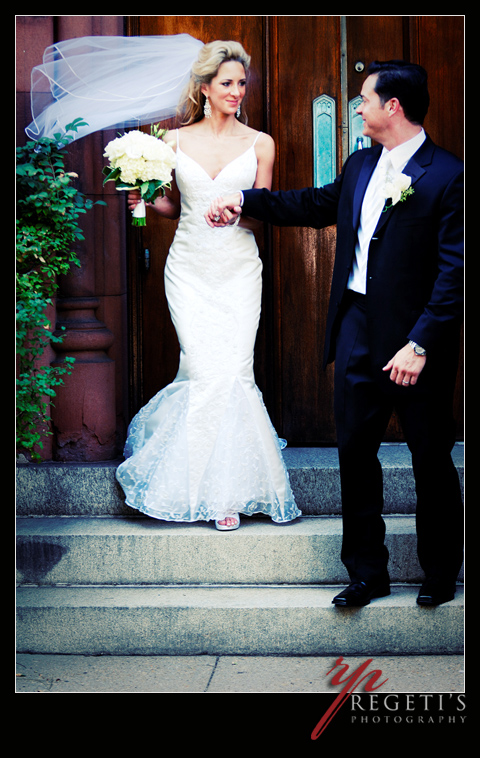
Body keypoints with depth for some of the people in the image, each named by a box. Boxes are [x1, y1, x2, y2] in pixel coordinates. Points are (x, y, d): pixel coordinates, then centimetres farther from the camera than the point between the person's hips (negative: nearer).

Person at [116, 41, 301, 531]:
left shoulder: (259, 144, 4)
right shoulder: (176, 141, 7)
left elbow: (261, 218, 4)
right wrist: (145, 201, -5)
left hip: (238, 270, 0)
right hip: (190, 269, 0)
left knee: (233, 372, -8)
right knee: (207, 371, -9)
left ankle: (227, 485, 10)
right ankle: (223, 491, 14)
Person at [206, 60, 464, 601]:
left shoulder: (447, 176, -13)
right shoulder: (360, 165, 10)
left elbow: (455, 272, -17)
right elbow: (315, 204, 28)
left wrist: (421, 343, -21)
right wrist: (244, 202, 28)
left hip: (414, 338, -6)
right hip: (357, 328, 7)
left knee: (431, 459, 7)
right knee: (355, 450, 9)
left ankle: (440, 573, 25)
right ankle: (366, 572, 22)